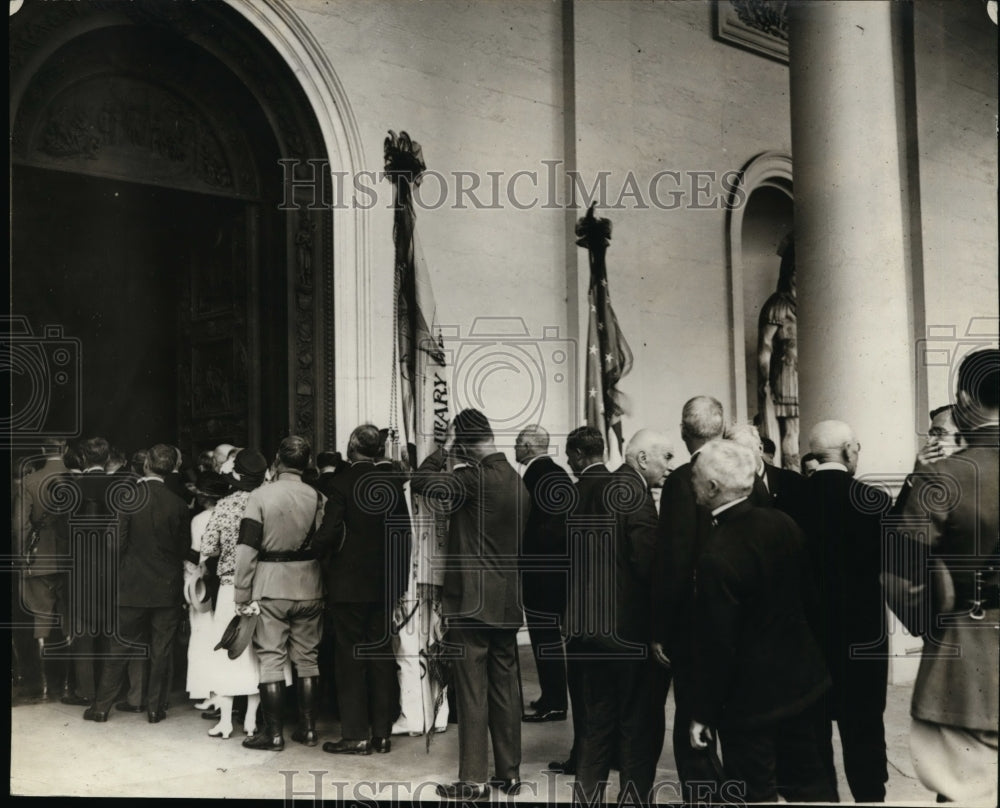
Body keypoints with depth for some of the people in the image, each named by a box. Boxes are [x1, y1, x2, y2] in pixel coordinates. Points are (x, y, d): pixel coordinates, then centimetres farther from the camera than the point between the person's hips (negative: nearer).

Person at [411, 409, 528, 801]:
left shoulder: (477, 477, -16)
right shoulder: (517, 481, 10)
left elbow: (421, 481, -16)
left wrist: (444, 449, -4)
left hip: (472, 601, -8)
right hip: (507, 602, 8)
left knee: (473, 691, -2)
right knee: (505, 687, 12)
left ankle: (473, 779, 3)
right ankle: (509, 772, 19)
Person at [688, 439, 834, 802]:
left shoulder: (718, 556, -27)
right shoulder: (782, 522, -5)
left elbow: (715, 645, -21)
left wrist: (703, 712, -11)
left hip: (750, 695, -7)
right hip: (801, 678, 7)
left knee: (756, 793, 10)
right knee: (809, 781, 21)